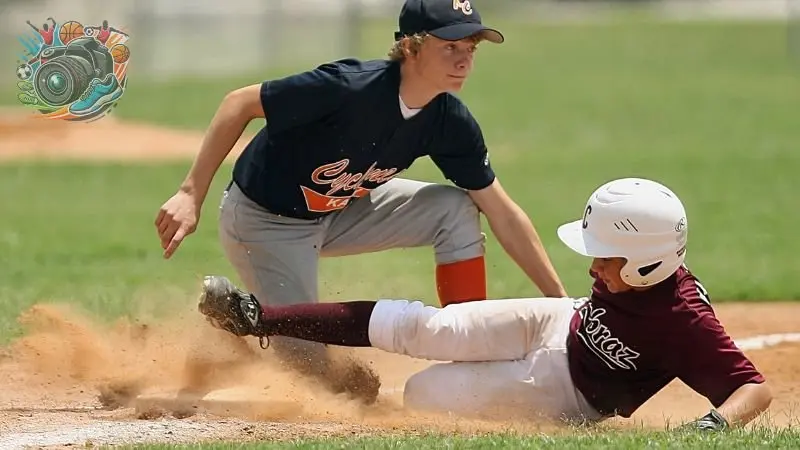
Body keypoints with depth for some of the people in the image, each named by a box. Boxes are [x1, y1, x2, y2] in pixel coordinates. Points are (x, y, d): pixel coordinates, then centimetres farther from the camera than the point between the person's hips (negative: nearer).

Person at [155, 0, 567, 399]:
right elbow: (240, 103, -26)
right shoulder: (350, 87, -33)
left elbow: (502, 213, -6)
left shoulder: (451, 123, -14)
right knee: (309, 367, -10)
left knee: (456, 209, -10)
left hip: (341, 212, 6)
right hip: (263, 221, -6)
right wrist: (191, 195, -31)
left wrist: (562, 301, -10)